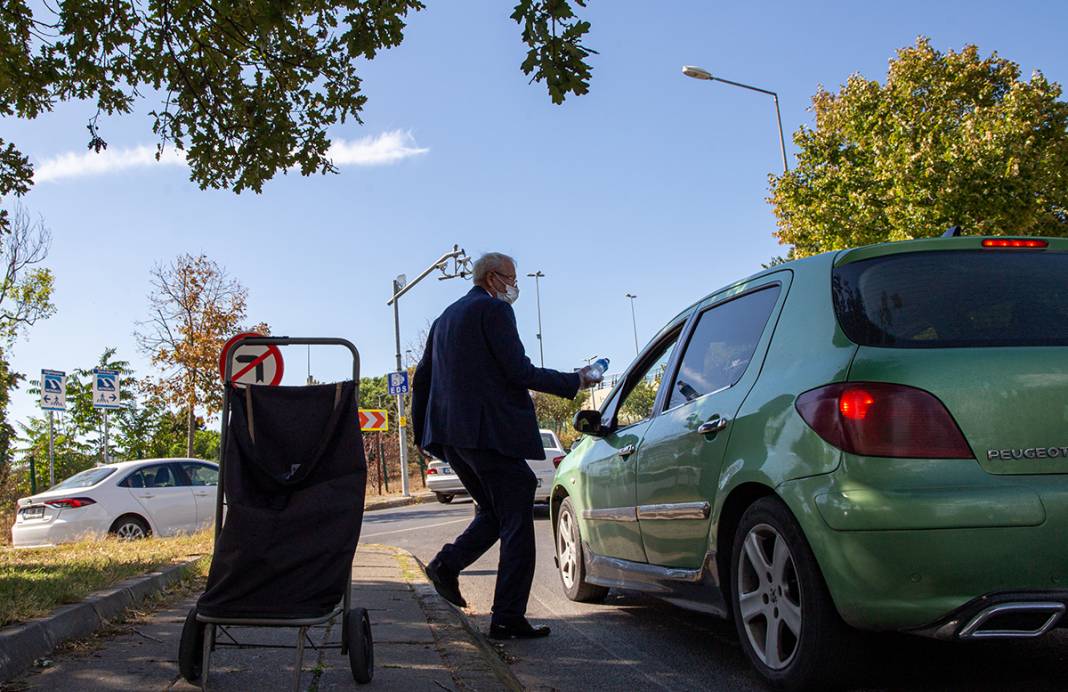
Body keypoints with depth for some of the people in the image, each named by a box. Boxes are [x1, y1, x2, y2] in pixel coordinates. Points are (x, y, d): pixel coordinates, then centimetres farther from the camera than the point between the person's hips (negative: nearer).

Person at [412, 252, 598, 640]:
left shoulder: (445, 318, 20)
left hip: (451, 435, 9)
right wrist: (574, 382, -3)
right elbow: (519, 372, -13)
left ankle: (447, 564, 3)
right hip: (491, 431, -8)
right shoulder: (494, 309, -6)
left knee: (493, 512, 22)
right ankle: (508, 618, 0)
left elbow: (421, 379, 19)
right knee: (516, 523, -1)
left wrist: (422, 432, 23)